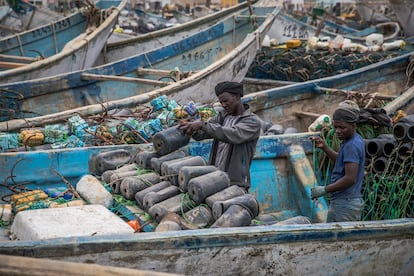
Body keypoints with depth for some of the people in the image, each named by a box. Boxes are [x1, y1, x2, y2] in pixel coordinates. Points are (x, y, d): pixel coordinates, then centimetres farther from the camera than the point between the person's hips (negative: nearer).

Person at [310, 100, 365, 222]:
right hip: (353, 201, 10)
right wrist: (324, 147, 15)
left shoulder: (352, 146, -19)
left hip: (344, 204, -10)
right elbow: (341, 160, 28)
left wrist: (324, 190, -18)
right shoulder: (356, 140, 11)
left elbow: (350, 178, -24)